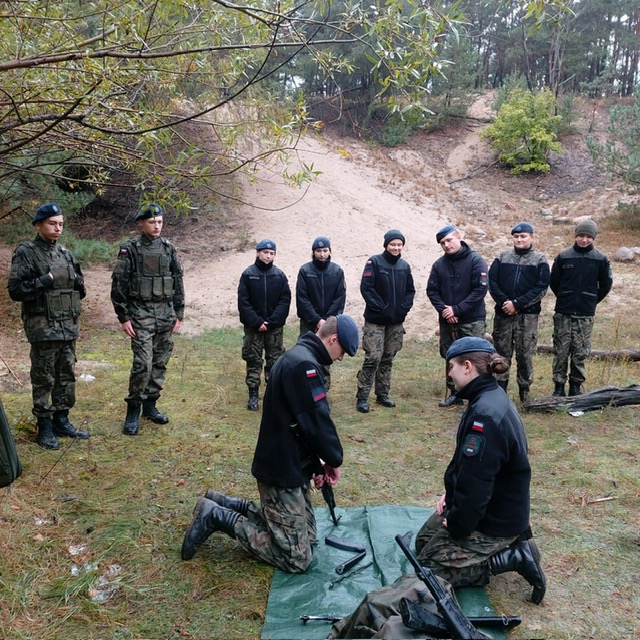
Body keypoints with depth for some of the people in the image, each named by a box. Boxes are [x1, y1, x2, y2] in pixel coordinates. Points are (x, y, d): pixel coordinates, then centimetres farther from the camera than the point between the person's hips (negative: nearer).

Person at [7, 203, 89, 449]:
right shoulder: (25, 253, -6)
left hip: (68, 327, 6)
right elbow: (15, 290, -13)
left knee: (67, 377, 11)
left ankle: (61, 421, 24)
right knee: (44, 380, 2)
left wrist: (78, 282, -1)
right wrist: (46, 280, -17)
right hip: (43, 329, -6)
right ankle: (44, 428, 12)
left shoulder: (66, 254, 12)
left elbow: (80, 290, 19)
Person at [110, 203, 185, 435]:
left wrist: (179, 314, 7)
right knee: (143, 364, -10)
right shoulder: (130, 249, -5)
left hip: (165, 314, 5)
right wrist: (123, 317, -9)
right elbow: (119, 285, -5)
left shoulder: (169, 248, 7)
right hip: (140, 314, -4)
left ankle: (150, 405, 24)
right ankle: (133, 410, 5)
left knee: (160, 363, 9)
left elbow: (178, 282, 11)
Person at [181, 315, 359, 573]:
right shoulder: (304, 364, -22)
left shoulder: (297, 356, 12)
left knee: (307, 537, 19)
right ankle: (218, 517, 1)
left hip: (288, 465, 11)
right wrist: (334, 460, -5)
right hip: (283, 471, -11)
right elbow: (317, 422, -23)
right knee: (297, 558, -3)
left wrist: (317, 464, 7)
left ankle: (225, 504, 19)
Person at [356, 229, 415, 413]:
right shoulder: (374, 262, -6)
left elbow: (410, 290, 14)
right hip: (375, 320, -5)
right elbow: (366, 288, -12)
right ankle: (362, 397, -1)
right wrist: (381, 308, -15)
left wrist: (404, 308, -2)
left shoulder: (405, 266, 9)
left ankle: (382, 394, 21)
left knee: (388, 359, 11)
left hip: (396, 322, 5)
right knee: (373, 358, -9)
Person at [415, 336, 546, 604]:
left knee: (431, 567, -3)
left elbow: (474, 482, -28)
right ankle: (510, 543, 15)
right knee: (423, 542, 18)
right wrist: (451, 494, 5)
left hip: (493, 520, -10)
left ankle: (513, 557, -1)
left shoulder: (485, 416, -31)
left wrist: (457, 526, -14)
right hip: (498, 507, 10)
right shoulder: (491, 398, 2)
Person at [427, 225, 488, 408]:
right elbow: (432, 290, 6)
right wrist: (443, 310, -11)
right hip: (446, 321, 5)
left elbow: (480, 290, -13)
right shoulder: (439, 264, 5)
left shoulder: (475, 260, -7)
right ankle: (454, 394, 24)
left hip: (472, 320, -4)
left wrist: (456, 309, -16)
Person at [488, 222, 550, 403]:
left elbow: (541, 288, -5)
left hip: (527, 315, -2)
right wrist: (504, 302, -12)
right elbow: (491, 281, 3)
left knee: (525, 354, 2)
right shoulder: (502, 257, 11)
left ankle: (525, 390, 14)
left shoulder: (540, 260, 4)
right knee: (501, 352, 6)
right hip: (503, 313, 2)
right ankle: (500, 387, 16)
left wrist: (517, 303, -13)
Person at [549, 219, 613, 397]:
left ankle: (576, 385, 18)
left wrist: (593, 301, 10)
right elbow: (553, 282, 9)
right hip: (563, 313, 0)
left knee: (580, 352, 5)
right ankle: (559, 385, 11)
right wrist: (564, 298, 11)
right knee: (561, 351, 3)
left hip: (586, 315, 0)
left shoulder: (600, 259, 0)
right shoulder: (563, 257, 0)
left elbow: (606, 284, 10)